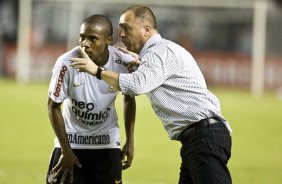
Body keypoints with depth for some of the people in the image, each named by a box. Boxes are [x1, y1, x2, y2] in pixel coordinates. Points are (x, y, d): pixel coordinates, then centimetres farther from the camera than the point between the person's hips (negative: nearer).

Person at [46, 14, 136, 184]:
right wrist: (66, 150, -7)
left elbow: (129, 99, 3)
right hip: (71, 140, -2)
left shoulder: (124, 63, -18)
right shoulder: (67, 63, -25)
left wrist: (130, 142, 4)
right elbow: (54, 106, -11)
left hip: (107, 144, 2)